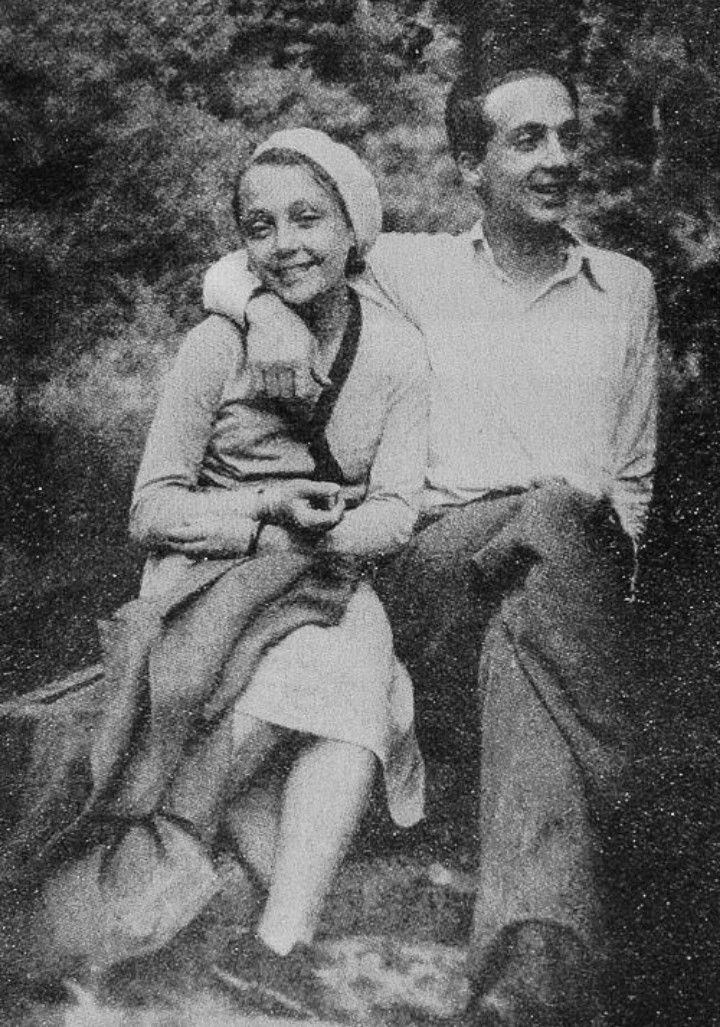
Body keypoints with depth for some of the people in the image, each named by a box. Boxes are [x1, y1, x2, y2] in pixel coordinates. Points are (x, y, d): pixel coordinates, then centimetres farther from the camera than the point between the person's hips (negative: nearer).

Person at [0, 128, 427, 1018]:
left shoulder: (396, 354, 2)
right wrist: (261, 513, -20)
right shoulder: (216, 346, -3)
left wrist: (320, 532, -24)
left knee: (351, 676, -31)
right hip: (207, 576, -1)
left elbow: (395, 512, -3)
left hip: (334, 581, 2)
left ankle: (279, 945, -33)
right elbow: (152, 509, -4)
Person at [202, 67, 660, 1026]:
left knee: (555, 528, -38)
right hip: (435, 566, -1)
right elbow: (227, 271, 20)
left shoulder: (626, 286, 21)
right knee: (551, 513, -36)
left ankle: (539, 949, -52)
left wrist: (602, 527, 3)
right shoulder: (413, 267, 17)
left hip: (578, 570, 1)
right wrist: (268, 306, -3)